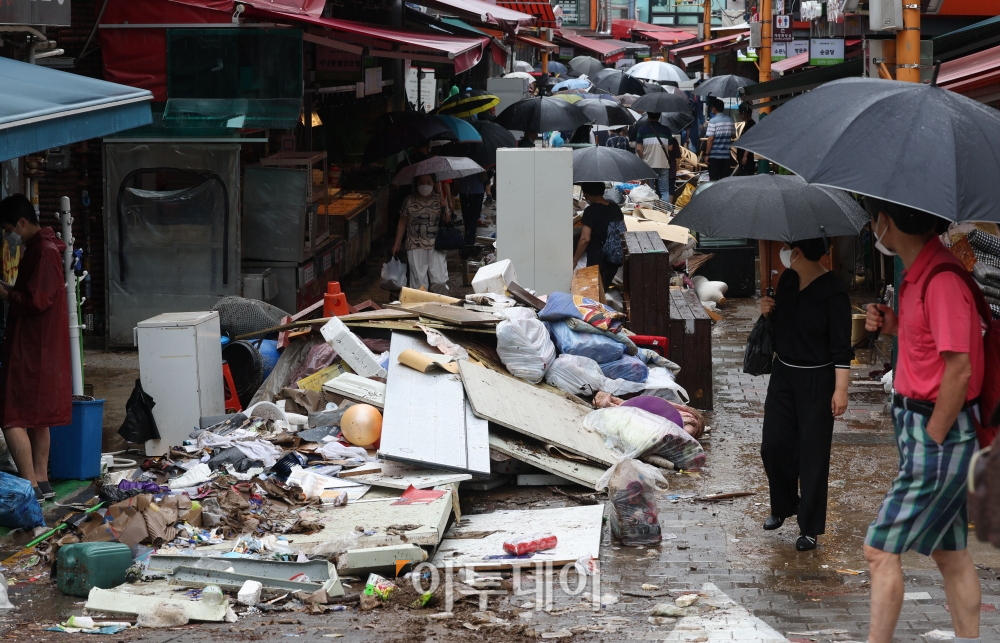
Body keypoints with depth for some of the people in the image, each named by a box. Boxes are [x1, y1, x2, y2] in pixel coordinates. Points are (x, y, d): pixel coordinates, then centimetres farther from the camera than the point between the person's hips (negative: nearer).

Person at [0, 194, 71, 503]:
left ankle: (30, 485, -10)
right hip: (39, 347, 10)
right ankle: (41, 480, 20)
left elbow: (37, 299, -24)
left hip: (31, 350, -10)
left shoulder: (43, 252, -17)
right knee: (37, 418, 15)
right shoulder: (39, 248, 14)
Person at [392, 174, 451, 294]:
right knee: (419, 282, -5)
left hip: (436, 247, 1)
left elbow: (448, 221, 7)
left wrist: (444, 209, -12)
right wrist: (397, 244, 7)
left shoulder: (439, 199, 7)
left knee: (440, 281, -6)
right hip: (416, 248, -1)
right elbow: (402, 223, 9)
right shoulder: (409, 201, 4)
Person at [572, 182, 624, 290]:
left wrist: (574, 260, -15)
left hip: (597, 261, -7)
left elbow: (585, 239, -24)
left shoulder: (590, 211, -18)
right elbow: (623, 231, 11)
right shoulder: (615, 207, 2)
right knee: (603, 289, 19)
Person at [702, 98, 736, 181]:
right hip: (727, 155, 5)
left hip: (714, 155, -5)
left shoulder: (713, 121, -12)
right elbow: (733, 136, 14)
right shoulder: (730, 120, 4)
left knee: (714, 180, 1)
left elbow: (710, 139, -15)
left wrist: (707, 154, -9)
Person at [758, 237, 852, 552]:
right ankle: (783, 506, 33)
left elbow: (842, 348, -16)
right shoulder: (787, 280, 3)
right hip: (783, 374, 7)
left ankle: (810, 528, 9)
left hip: (817, 381, -7)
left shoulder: (833, 293, -19)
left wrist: (840, 389, -20)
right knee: (773, 446, 9)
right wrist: (768, 311, -3)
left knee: (813, 454, 0)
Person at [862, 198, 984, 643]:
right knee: (949, 552, 14)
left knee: (880, 549, -7)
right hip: (929, 428, 10)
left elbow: (958, 370, -23)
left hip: (937, 431, -10)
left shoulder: (941, 280, -21)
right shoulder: (919, 273, 9)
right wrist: (894, 327, 5)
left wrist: (931, 440, -17)